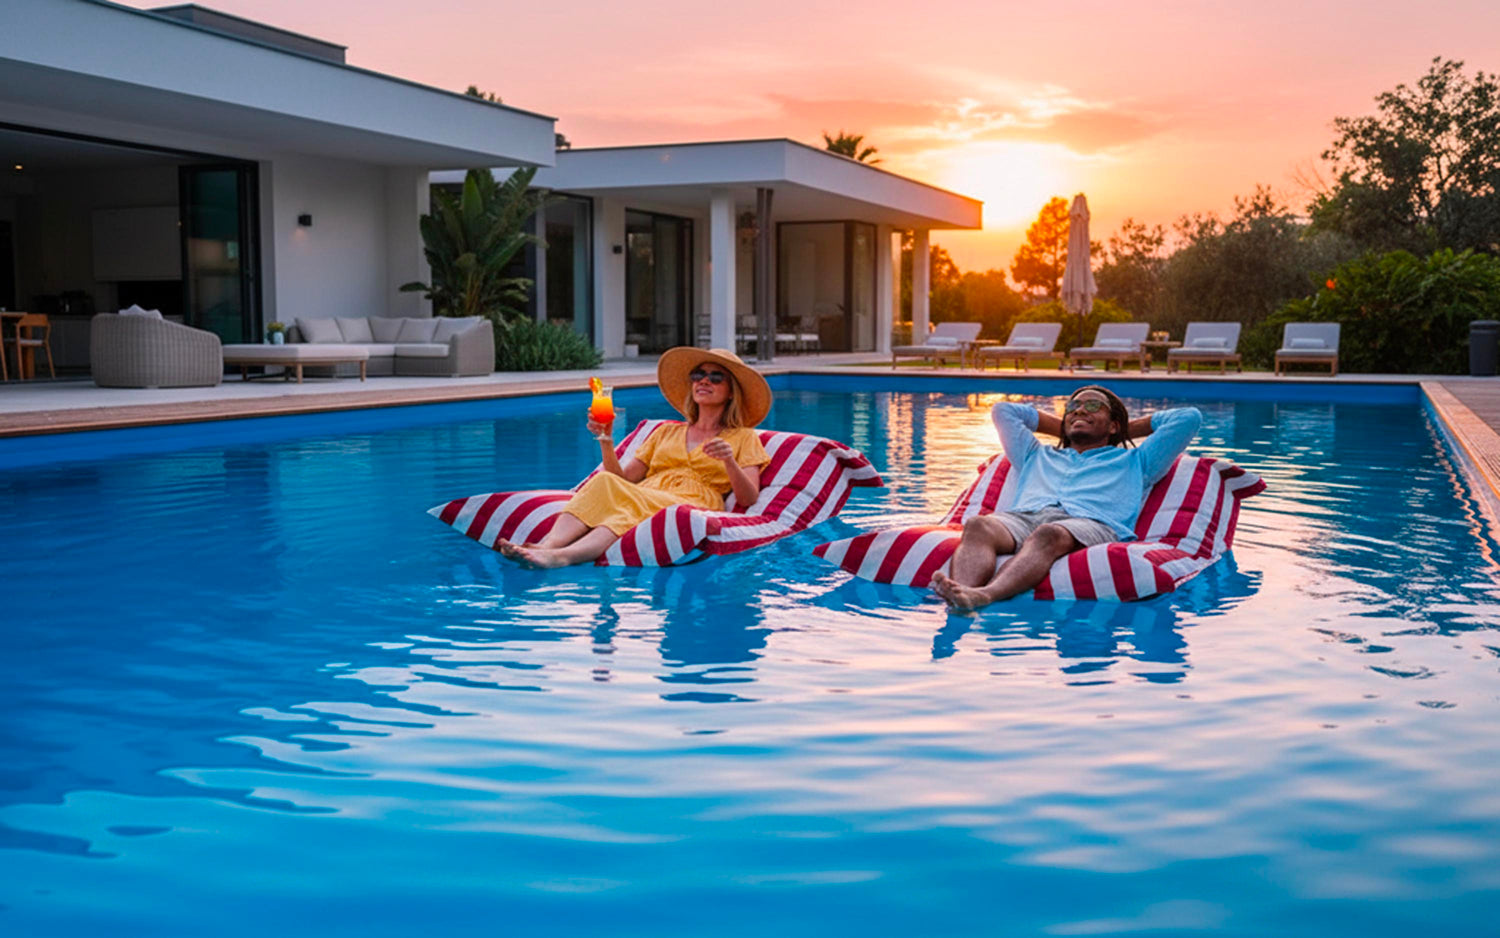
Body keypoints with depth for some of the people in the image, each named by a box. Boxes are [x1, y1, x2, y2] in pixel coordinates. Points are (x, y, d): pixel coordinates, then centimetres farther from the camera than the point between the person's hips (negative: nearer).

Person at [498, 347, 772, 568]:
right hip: (643, 502, 4)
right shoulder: (666, 432, 32)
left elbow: (748, 499, 5)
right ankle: (548, 545, -54)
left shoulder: (743, 438, 21)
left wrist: (729, 461, -13)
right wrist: (606, 440, 5)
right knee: (603, 481, -31)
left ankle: (563, 556, -61)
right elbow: (623, 478, 20)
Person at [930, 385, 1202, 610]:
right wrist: (1065, 430, 56)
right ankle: (961, 593, -61)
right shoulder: (1037, 457, 43)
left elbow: (1189, 417, 36)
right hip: (1022, 516, 3)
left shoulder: (1133, 462, 36)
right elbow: (1003, 410, 55)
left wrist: (1125, 432, 43)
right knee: (977, 525, -33)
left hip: (1091, 522, -3)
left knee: (1049, 534, -41)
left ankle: (986, 595, -66)